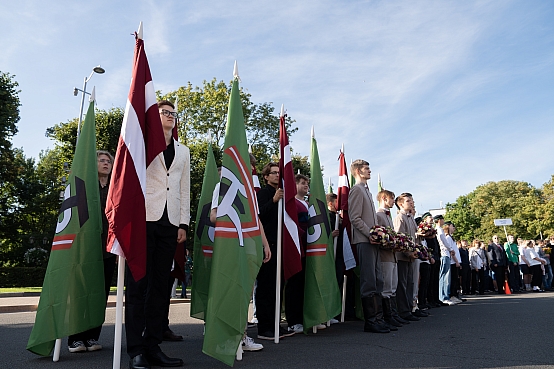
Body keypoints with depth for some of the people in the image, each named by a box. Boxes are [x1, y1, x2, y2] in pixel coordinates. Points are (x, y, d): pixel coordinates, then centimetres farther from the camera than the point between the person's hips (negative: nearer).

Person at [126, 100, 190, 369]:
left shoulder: (183, 151, 21)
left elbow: (185, 189, 17)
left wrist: (183, 223, 9)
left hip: (170, 223, 4)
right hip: (144, 218, -3)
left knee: (160, 286, 5)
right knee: (138, 284, -3)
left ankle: (152, 346, 12)